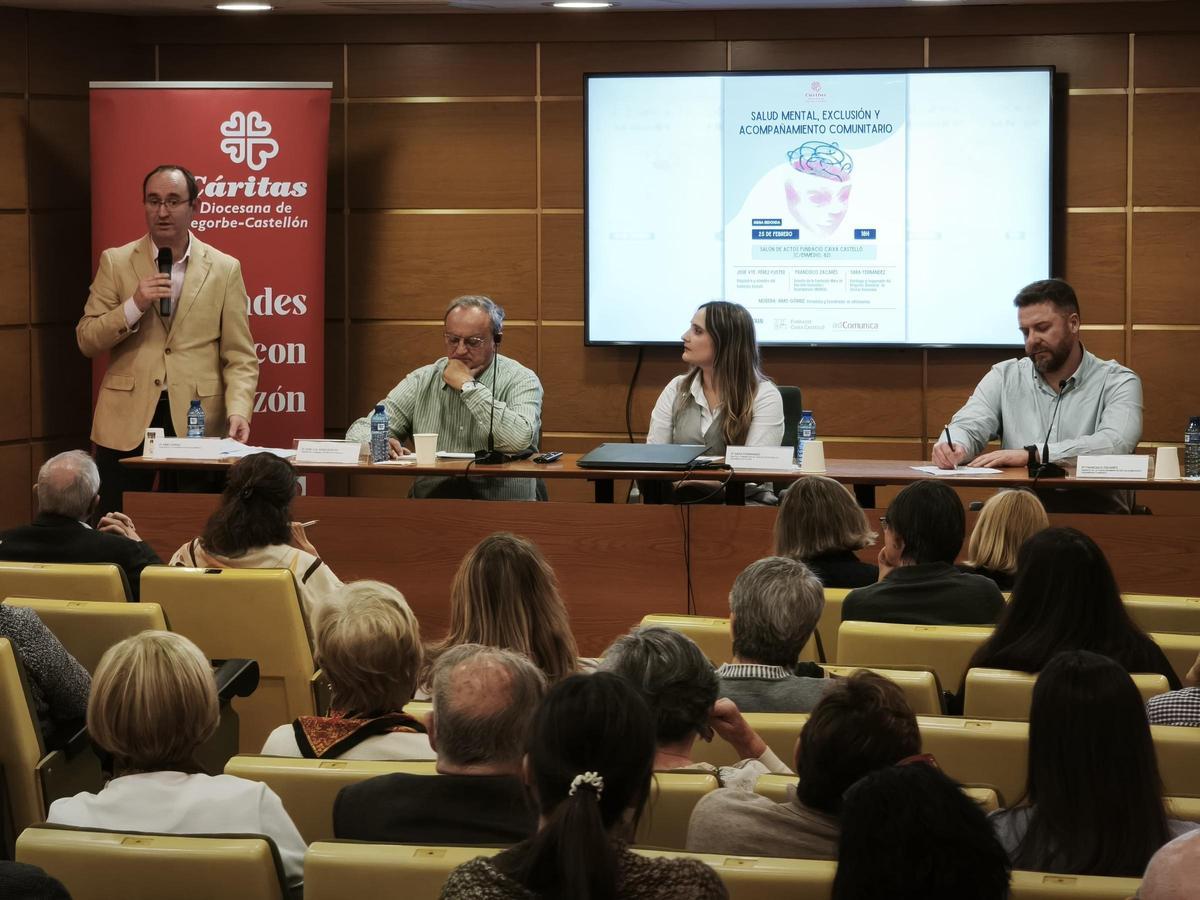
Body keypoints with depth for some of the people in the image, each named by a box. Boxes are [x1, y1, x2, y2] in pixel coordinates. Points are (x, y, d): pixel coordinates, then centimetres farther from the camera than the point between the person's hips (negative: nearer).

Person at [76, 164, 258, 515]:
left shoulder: (224, 269, 5)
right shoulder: (116, 262, 7)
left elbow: (240, 358, 3)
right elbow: (87, 341, 4)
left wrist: (238, 412, -14)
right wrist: (134, 306, -11)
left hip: (197, 422, 0)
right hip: (127, 423, 1)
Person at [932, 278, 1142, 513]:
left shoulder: (1117, 382, 2)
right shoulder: (1004, 377, 14)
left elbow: (1115, 444, -16)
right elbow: (968, 426, 2)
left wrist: (1031, 454, -25)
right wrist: (955, 448, -24)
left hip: (1096, 511, -2)